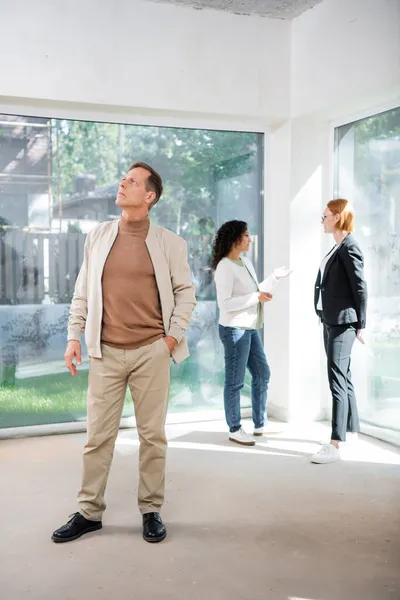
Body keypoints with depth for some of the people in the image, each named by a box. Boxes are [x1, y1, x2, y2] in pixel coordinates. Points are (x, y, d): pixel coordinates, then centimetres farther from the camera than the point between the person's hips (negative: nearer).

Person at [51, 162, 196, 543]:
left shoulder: (169, 242, -1)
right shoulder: (98, 236, 6)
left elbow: (185, 291, 5)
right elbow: (82, 291, 9)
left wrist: (174, 334, -3)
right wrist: (74, 335, 3)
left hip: (151, 352, -1)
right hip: (106, 352, 2)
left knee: (152, 434, 7)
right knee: (98, 435, 6)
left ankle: (151, 510, 21)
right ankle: (89, 512, 20)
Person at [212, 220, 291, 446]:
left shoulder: (246, 262, 12)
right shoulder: (225, 267, -15)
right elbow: (224, 303, -22)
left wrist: (274, 278, 15)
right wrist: (257, 297, -20)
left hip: (250, 329, 10)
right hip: (235, 330, -10)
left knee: (262, 374, 15)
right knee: (235, 381, 0)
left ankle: (260, 425, 27)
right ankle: (235, 429, 12)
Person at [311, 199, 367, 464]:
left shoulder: (349, 248, -12)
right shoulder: (337, 248, 15)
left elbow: (360, 288, -14)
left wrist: (361, 325, -12)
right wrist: (327, 320, 14)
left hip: (343, 323, -9)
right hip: (331, 322, 9)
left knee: (338, 381, -9)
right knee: (344, 378, 16)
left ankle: (335, 446, -7)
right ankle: (351, 431, 28)